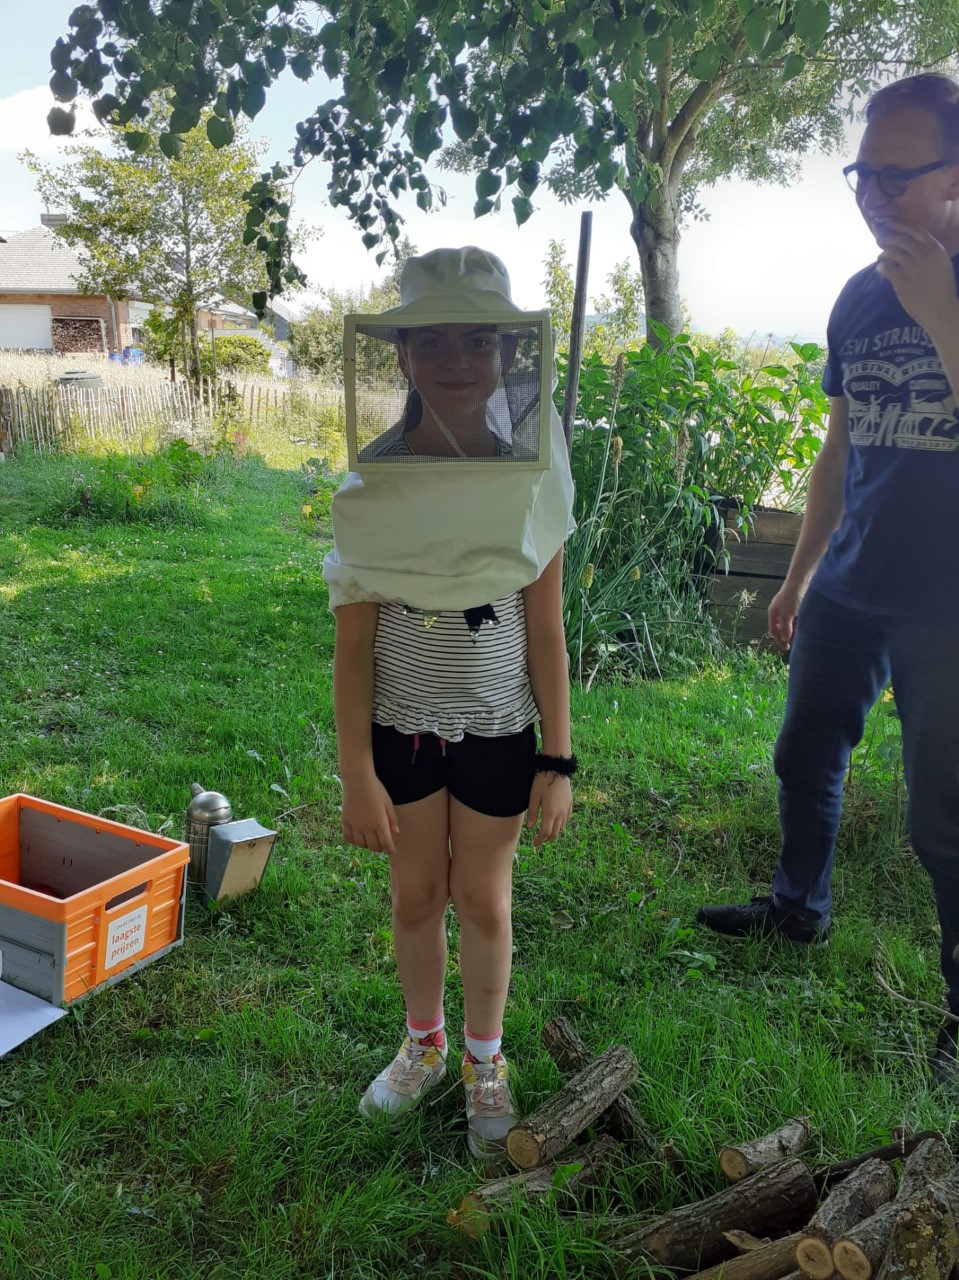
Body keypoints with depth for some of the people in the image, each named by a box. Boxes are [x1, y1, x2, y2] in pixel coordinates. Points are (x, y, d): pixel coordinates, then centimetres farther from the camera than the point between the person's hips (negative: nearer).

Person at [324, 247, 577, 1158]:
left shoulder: (531, 482, -10)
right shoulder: (372, 485, -12)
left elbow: (545, 635, -5)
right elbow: (353, 643, -9)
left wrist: (558, 760, -5)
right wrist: (357, 774, -9)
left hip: (498, 729, 0)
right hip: (402, 725, 0)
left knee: (483, 898, 13)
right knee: (417, 895, 15)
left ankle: (484, 1061, 38)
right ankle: (423, 1043, 42)